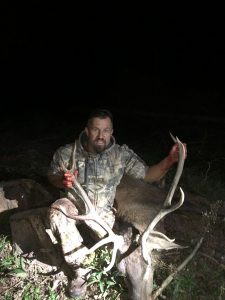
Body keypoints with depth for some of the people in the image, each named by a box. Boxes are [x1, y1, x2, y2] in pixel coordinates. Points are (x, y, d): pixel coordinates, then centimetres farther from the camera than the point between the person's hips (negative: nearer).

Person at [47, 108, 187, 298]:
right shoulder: (67, 153, -15)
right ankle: (80, 269, -17)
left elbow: (148, 175, -13)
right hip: (74, 204, 0)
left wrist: (170, 160, -31)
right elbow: (52, 176, 2)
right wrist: (62, 181, -23)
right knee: (58, 211, -32)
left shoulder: (122, 154, -14)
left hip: (103, 211, 1)